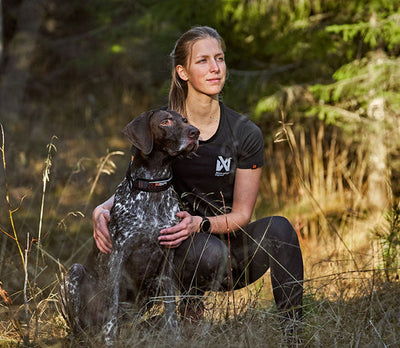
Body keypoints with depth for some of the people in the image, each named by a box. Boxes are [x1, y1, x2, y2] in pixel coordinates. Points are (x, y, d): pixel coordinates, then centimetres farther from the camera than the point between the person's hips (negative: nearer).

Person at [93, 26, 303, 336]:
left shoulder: (245, 134, -7)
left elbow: (242, 215, -4)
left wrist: (200, 224, -25)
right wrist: (103, 210, -23)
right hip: (179, 253, -1)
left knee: (278, 227, -29)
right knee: (209, 252, -37)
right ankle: (189, 311, -6)